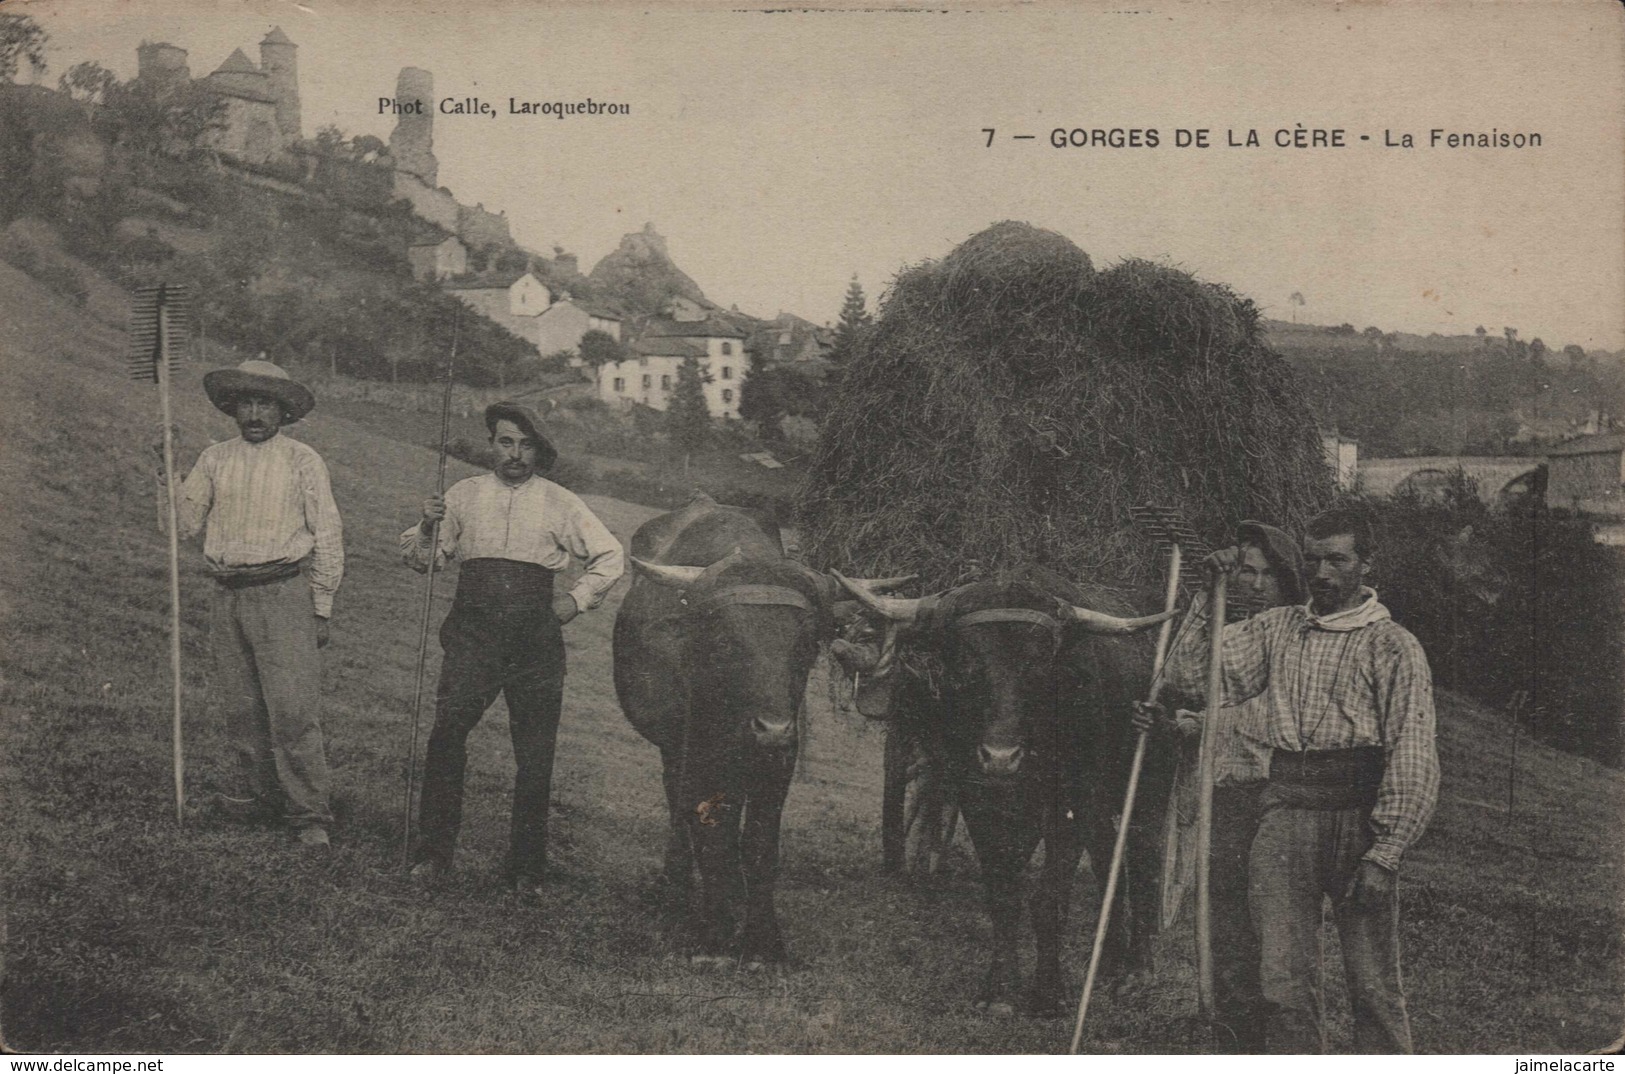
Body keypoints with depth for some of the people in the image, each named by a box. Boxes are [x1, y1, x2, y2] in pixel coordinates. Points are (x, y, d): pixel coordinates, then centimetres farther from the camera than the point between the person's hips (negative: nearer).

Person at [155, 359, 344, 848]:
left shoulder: (302, 460, 1)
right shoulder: (215, 459, 11)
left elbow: (327, 536, 2)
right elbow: (181, 524, 11)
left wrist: (321, 609, 0)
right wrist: (166, 474, -3)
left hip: (283, 592, -4)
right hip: (228, 596, 5)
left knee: (293, 710, -10)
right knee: (240, 707, 8)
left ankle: (310, 813, -6)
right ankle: (264, 793, 22)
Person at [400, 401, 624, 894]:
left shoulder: (560, 504, 10)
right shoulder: (464, 496, 12)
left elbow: (611, 558, 16)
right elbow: (420, 559, 15)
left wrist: (576, 599, 5)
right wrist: (427, 527, -5)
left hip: (536, 639, 0)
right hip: (473, 633, 0)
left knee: (535, 756, 1)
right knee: (446, 734, -16)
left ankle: (526, 867, 11)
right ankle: (432, 851, -7)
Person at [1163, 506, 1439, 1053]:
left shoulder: (1393, 645, 0)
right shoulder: (1275, 628, 14)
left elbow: (1412, 759, -5)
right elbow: (1192, 675, 8)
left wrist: (1384, 854, -11)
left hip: (1356, 816, -4)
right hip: (1284, 814, 4)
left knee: (1374, 983, 2)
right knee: (1284, 980, 5)